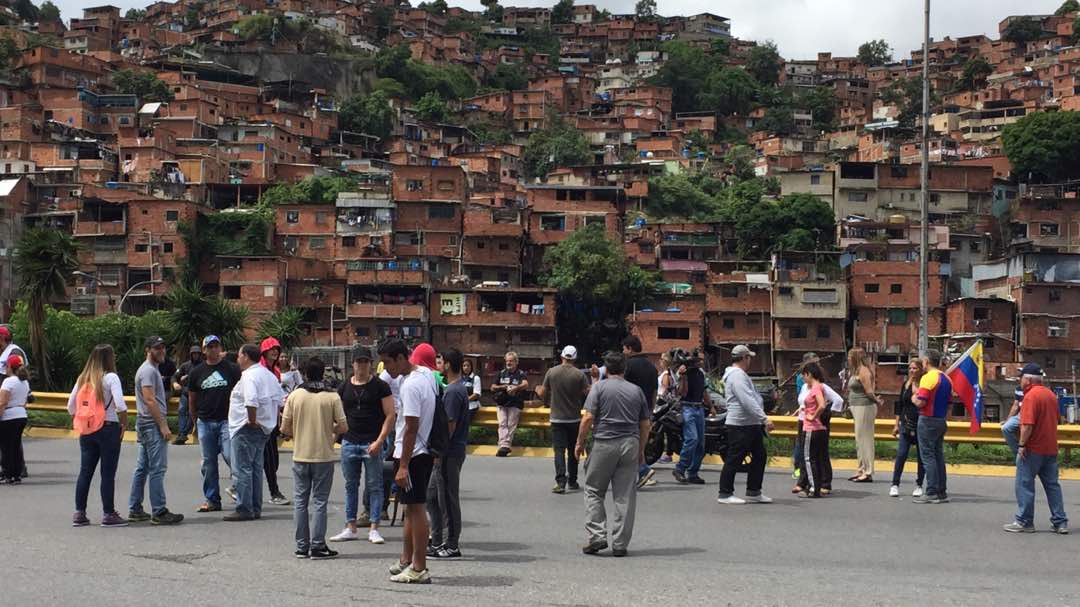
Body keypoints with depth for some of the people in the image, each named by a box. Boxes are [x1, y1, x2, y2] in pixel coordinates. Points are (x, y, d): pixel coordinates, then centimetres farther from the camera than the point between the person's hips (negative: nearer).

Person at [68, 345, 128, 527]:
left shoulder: (82, 379, 9)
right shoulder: (111, 377, -9)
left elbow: (71, 406, 10)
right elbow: (120, 405, -19)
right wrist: (124, 424, -7)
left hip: (87, 430, 6)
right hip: (108, 428, -6)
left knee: (85, 471, 11)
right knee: (108, 473, 0)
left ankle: (79, 514, 13)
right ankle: (108, 514, 4)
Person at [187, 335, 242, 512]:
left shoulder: (232, 369, 3)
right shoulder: (196, 372, 9)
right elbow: (192, 399, 16)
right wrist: (195, 422, 17)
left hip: (227, 420, -3)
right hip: (205, 422, 3)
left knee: (230, 456, -15)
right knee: (208, 462, 6)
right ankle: (212, 500, 13)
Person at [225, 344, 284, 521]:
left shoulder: (249, 375, -15)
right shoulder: (269, 375, 15)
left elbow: (251, 401, -31)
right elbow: (280, 401, 17)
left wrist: (252, 420, -21)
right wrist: (271, 418, 18)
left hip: (246, 428, -10)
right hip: (265, 428, 10)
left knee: (242, 470, -5)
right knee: (256, 469, 14)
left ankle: (244, 510, -5)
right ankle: (255, 509, 17)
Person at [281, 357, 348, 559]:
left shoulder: (294, 395, -2)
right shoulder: (332, 397, -6)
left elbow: (285, 429, -1)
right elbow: (343, 427, -7)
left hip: (300, 456, 2)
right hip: (324, 456, -2)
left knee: (300, 502, 9)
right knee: (320, 502, 4)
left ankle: (302, 546, 12)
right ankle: (317, 546, 3)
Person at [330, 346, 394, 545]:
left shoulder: (380, 387, -2)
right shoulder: (345, 388, 9)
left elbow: (390, 415, -5)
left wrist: (379, 441, -13)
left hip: (372, 444, -4)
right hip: (349, 443, 4)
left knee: (374, 486, -1)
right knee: (351, 485, 9)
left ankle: (374, 529, 4)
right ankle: (351, 528, 16)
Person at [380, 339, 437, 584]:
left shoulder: (410, 385, -21)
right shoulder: (426, 374, 10)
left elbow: (411, 428, -23)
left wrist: (403, 465, -22)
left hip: (413, 454, -10)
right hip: (425, 450, 10)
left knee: (416, 508, -5)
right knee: (411, 508, 17)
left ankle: (419, 569, 0)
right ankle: (406, 561, 26)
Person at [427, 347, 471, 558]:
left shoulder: (453, 391, -18)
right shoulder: (458, 387, 14)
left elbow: (450, 424, -21)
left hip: (449, 453, -10)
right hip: (449, 452, 10)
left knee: (448, 499, -3)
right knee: (432, 495, 16)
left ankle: (452, 546, 4)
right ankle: (437, 541, 23)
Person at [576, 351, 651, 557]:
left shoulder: (599, 387, -1)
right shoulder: (636, 391, 9)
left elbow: (588, 418, -9)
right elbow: (646, 424, 10)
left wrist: (580, 443, 1)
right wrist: (641, 450, 19)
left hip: (604, 443, -3)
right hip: (630, 444, 3)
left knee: (593, 491, 9)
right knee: (625, 496, 5)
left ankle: (596, 536, -1)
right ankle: (620, 544, 6)